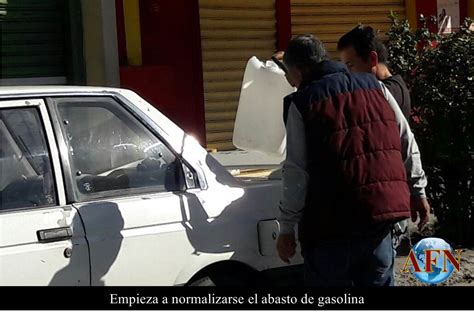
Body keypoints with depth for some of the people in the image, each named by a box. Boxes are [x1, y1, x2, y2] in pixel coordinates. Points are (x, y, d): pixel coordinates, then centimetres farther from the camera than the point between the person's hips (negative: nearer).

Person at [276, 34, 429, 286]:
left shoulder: (302, 103, -4)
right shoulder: (374, 86, 11)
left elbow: (296, 172, -8)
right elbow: (407, 144, 13)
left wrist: (286, 228, -3)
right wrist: (418, 191, 21)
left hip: (333, 219, -5)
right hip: (384, 206, 5)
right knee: (378, 281, 16)